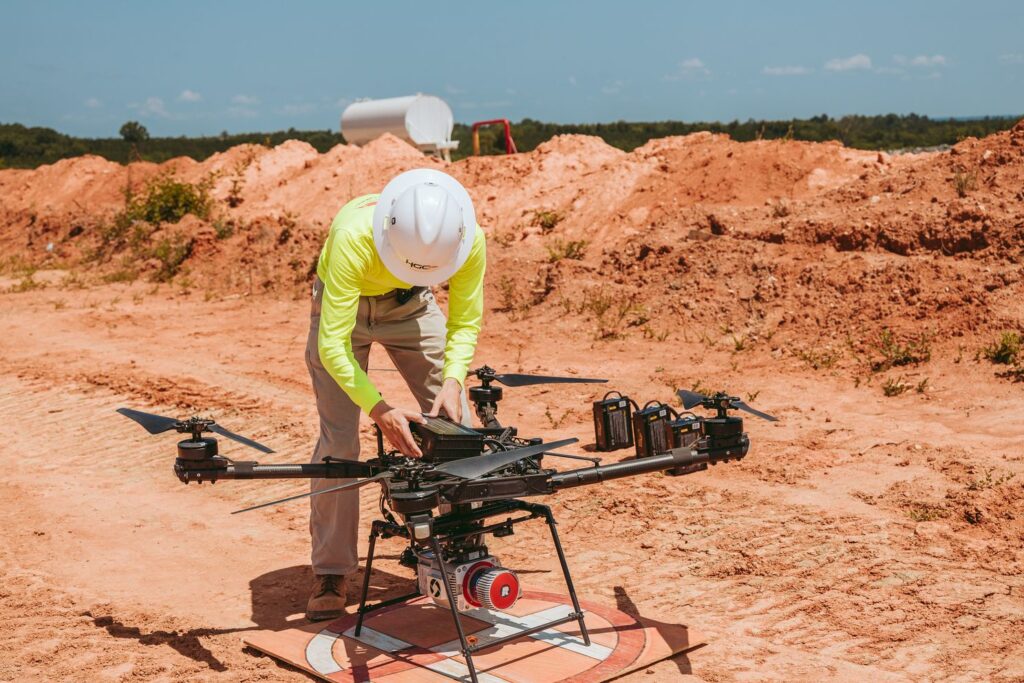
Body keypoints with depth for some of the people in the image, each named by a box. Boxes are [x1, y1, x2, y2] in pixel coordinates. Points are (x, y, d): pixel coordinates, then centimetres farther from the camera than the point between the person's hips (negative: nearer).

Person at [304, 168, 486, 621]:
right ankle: (330, 575, 3)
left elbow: (465, 322, -15)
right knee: (339, 439, -10)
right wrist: (377, 408, -48)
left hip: (411, 305, 3)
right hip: (344, 304, -3)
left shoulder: (470, 239, -31)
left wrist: (453, 380, -31)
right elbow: (334, 343, -39)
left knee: (455, 423, -5)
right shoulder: (354, 236, -42)